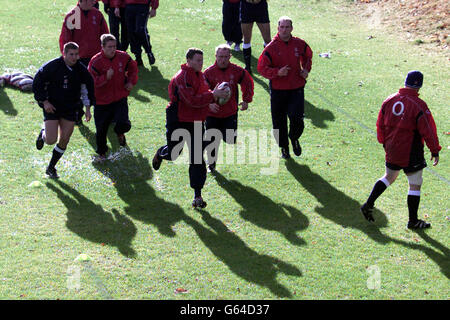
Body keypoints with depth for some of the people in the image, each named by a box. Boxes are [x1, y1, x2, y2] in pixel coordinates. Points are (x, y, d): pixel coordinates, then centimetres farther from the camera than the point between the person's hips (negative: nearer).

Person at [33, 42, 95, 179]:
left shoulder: (81, 69, -3)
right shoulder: (52, 66, -15)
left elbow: (89, 86, 12)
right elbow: (37, 82, -7)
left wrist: (88, 107, 7)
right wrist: (44, 101, -13)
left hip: (70, 109, 4)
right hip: (52, 107, -4)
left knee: (64, 141, 3)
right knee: (51, 140, -11)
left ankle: (51, 168, 21)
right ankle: (43, 134, 27)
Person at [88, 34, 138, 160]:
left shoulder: (123, 57, -3)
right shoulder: (96, 61, -14)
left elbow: (133, 68, 18)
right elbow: (92, 82, -16)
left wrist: (131, 82, 6)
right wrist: (106, 77, -29)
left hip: (120, 98, 1)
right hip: (102, 101, -1)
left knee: (123, 124, -17)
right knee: (101, 129, 5)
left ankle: (120, 133, 22)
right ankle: (101, 152, 31)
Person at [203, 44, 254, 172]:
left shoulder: (236, 70, -3)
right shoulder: (209, 72, -9)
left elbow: (248, 83, 12)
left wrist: (246, 100, 10)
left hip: (230, 112, 1)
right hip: (213, 113, -1)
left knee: (230, 140, -3)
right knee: (212, 141, 6)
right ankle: (211, 163, 27)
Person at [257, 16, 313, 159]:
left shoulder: (300, 44, 2)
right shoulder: (271, 47, -8)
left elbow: (308, 56, 24)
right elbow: (261, 68, -8)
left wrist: (306, 69, 7)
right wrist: (277, 72, -22)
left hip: (296, 88, 1)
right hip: (278, 89, -1)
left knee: (297, 117, -15)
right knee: (279, 121, 6)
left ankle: (294, 138, 18)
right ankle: (284, 147, 30)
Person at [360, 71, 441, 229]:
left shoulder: (389, 101, 0)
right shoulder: (418, 105, -18)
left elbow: (380, 124, 10)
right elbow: (428, 130, -15)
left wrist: (384, 142, 24)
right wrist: (435, 151, -5)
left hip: (391, 150, 6)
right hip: (411, 152, -6)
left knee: (388, 177, 26)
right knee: (415, 185, 7)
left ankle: (368, 205, 19)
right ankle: (413, 221, 13)